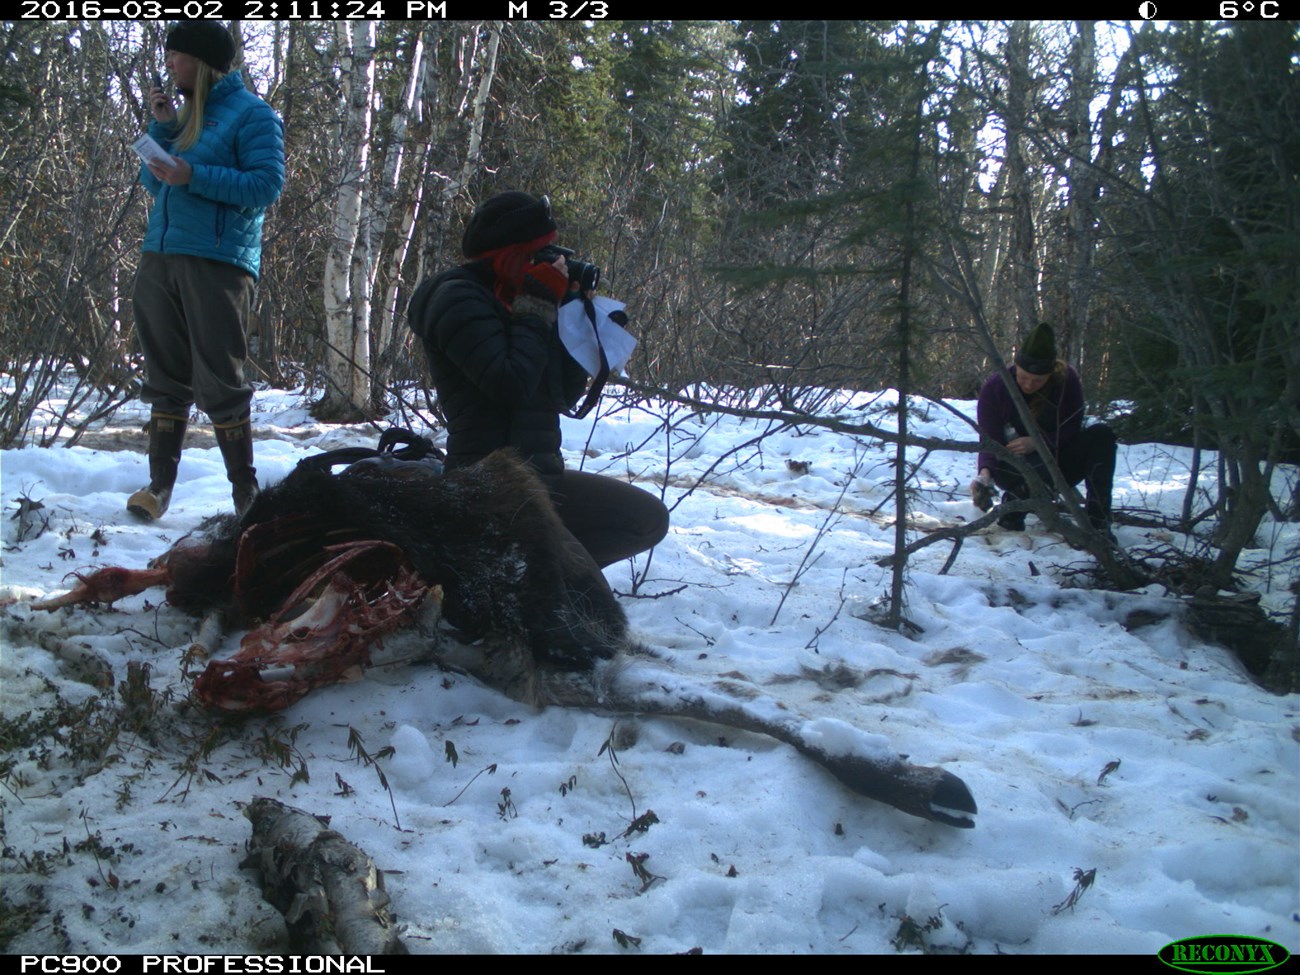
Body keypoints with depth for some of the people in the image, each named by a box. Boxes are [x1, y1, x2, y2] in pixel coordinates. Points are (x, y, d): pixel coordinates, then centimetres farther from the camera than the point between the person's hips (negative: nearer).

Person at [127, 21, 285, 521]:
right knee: (165, 377, 7)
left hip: (217, 260, -7)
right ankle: (159, 485, 13)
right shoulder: (184, 113, 22)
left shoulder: (250, 113, 0)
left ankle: (245, 494, 1)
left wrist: (194, 176, -17)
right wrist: (162, 126, 6)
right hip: (160, 256, 7)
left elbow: (267, 184, -11)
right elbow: (153, 182, 20)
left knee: (218, 381, -7)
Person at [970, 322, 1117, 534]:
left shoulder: (1067, 379, -11)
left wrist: (1038, 442, -26)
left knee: (1101, 434, -22)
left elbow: (1071, 429, -9)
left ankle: (1098, 519, -24)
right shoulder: (996, 387, -16)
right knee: (1041, 469, -38)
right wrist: (985, 472, -35)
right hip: (1014, 466, -3)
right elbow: (989, 439, -17)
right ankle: (1011, 514, -10)